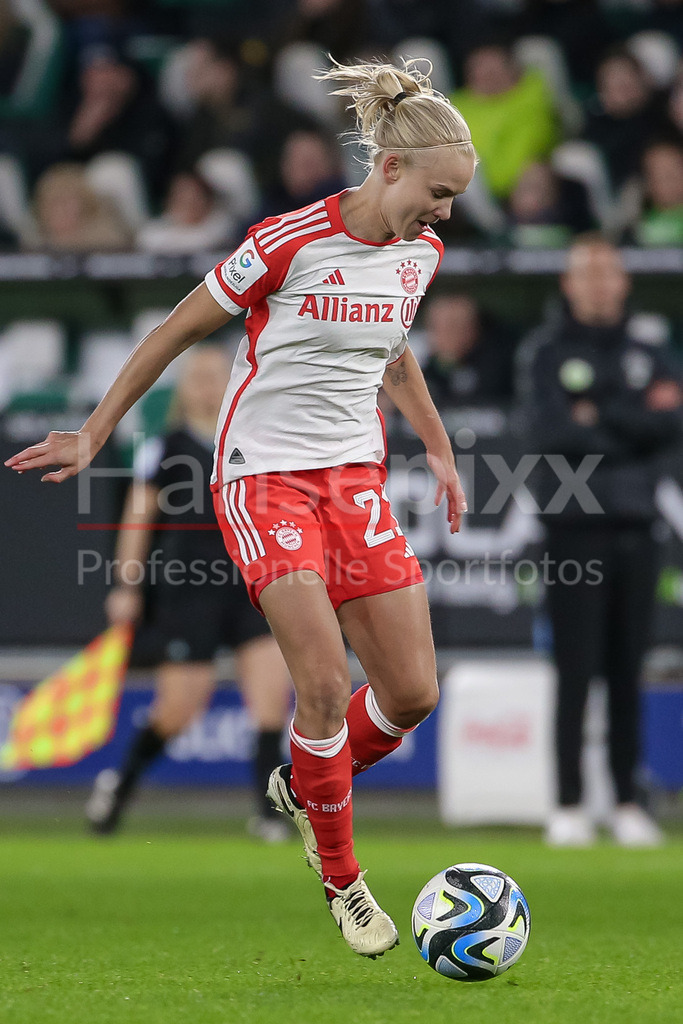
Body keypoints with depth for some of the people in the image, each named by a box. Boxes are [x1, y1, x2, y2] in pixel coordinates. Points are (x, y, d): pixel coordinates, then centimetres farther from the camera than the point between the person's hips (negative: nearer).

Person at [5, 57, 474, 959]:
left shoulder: (419, 252, 2)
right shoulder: (290, 242, -17)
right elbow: (178, 331, -6)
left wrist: (438, 448, 27)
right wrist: (95, 434, -2)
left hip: (356, 477, 6)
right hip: (266, 475, -6)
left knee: (413, 692, -2)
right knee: (325, 682, -17)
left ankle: (304, 787, 28)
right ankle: (342, 882, 1)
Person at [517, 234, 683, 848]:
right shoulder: (545, 354, 4)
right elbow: (549, 430, -11)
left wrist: (597, 414, -11)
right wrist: (630, 430, -7)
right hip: (574, 529, -3)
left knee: (627, 676, 4)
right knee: (575, 674, -5)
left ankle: (628, 805, 8)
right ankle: (568, 808, -3)